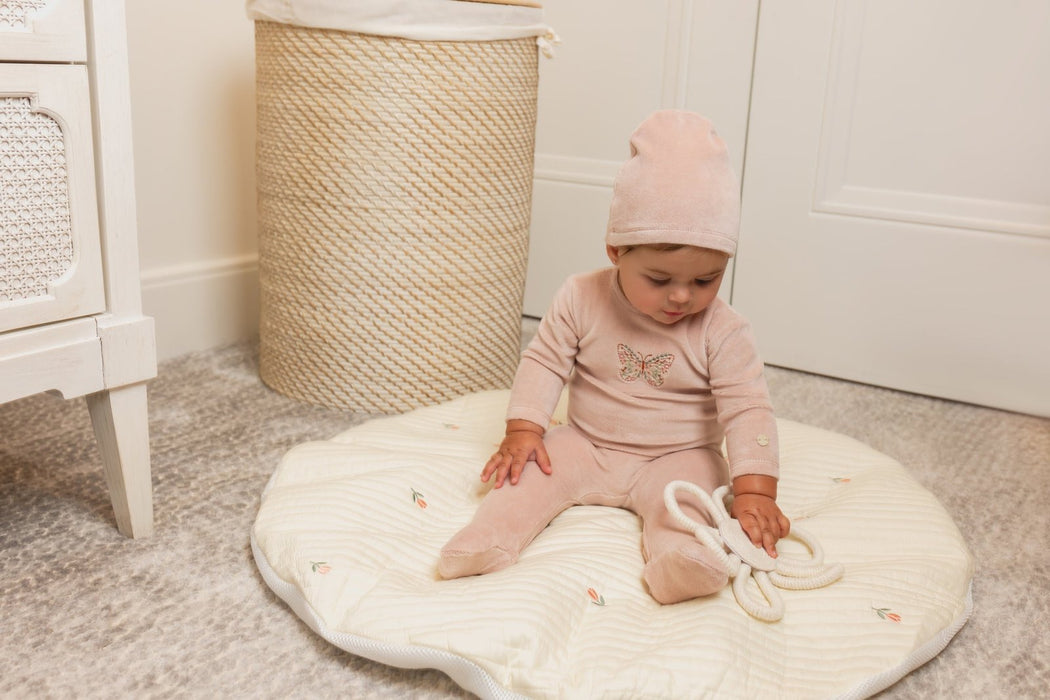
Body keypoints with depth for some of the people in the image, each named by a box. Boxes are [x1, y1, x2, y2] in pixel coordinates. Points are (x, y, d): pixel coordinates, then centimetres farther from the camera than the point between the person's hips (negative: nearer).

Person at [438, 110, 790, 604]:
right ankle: (493, 536, -32)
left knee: (686, 488, -31)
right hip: (587, 447, 2)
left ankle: (680, 556, -52)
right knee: (533, 467, -21)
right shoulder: (581, 299, -10)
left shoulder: (723, 332, -13)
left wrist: (754, 491, -30)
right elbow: (544, 362, -4)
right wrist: (523, 429, -18)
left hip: (677, 458, -1)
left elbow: (747, 409, -18)